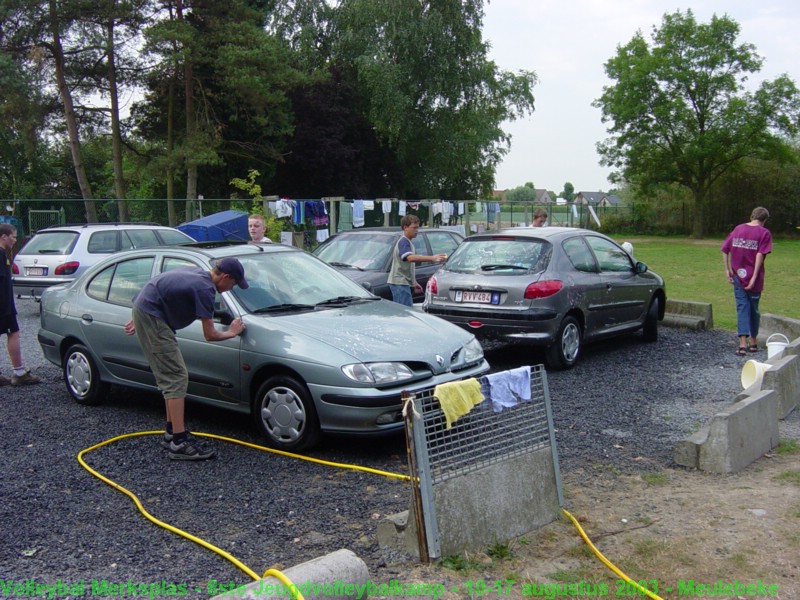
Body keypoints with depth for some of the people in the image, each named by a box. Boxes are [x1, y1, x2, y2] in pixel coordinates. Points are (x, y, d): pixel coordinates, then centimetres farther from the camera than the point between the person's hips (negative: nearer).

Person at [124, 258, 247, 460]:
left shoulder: (197, 273, 11)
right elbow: (210, 335, -12)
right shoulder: (205, 288, -17)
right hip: (151, 317, -11)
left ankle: (172, 431, 24)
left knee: (171, 377, 16)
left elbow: (161, 291, 21)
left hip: (143, 309, 11)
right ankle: (179, 443, -11)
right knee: (177, 377, -11)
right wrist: (232, 332, 7)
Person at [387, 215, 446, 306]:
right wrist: (432, 258, -42)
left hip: (403, 283, 10)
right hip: (400, 283, -10)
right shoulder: (403, 242, -14)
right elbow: (410, 258, -33)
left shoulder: (407, 242, 19)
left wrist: (414, 282, 27)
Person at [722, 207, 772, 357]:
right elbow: (760, 255, -16)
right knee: (753, 308, 14)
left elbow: (725, 250, 1)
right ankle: (753, 342, 27)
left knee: (742, 307, 3)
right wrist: (754, 278, -17)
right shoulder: (764, 233, -6)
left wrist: (727, 269, 3)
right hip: (753, 278, -2)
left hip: (738, 276, 2)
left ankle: (743, 344, -10)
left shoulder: (738, 229, 5)